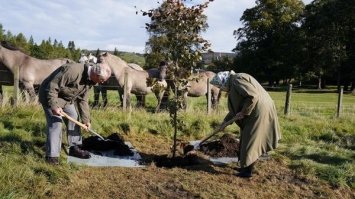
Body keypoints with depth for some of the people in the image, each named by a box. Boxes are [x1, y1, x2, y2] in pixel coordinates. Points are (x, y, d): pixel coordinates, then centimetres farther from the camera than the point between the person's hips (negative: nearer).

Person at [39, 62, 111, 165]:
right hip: (51, 95, -9)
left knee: (73, 118, 9)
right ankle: (51, 156, -5)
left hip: (67, 98, 9)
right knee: (56, 123, -13)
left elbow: (83, 100, 1)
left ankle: (74, 148, 21)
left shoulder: (89, 79, -7)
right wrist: (54, 106, -35)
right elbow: (52, 87, -32)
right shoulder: (73, 70, -36)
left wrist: (86, 119, -1)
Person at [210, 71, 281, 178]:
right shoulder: (233, 85, 17)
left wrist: (244, 112, -18)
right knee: (249, 139, 17)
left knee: (251, 141, -1)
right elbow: (236, 108, 23)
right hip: (253, 112, 10)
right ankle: (248, 166, 28)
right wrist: (225, 121, 22)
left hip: (259, 111, -10)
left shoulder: (237, 80, -15)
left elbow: (253, 95, -26)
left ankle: (248, 171, 10)